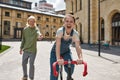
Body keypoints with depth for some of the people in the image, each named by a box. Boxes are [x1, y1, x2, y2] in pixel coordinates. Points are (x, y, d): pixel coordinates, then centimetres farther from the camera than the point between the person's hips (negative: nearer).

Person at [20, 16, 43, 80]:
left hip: (33, 50, -4)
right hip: (25, 50, 4)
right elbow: (23, 39, 11)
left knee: (31, 64, 3)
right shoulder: (25, 29, 2)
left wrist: (39, 36, -59)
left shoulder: (36, 29, -10)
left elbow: (38, 33, -35)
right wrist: (21, 48, 12)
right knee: (24, 63, 13)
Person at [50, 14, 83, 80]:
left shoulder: (75, 33, -23)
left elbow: (78, 46, -32)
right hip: (55, 52, -1)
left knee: (71, 66, -19)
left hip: (66, 51, 2)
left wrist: (80, 58, -50)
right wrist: (58, 59, -51)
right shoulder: (60, 31, -31)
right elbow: (58, 45, -39)